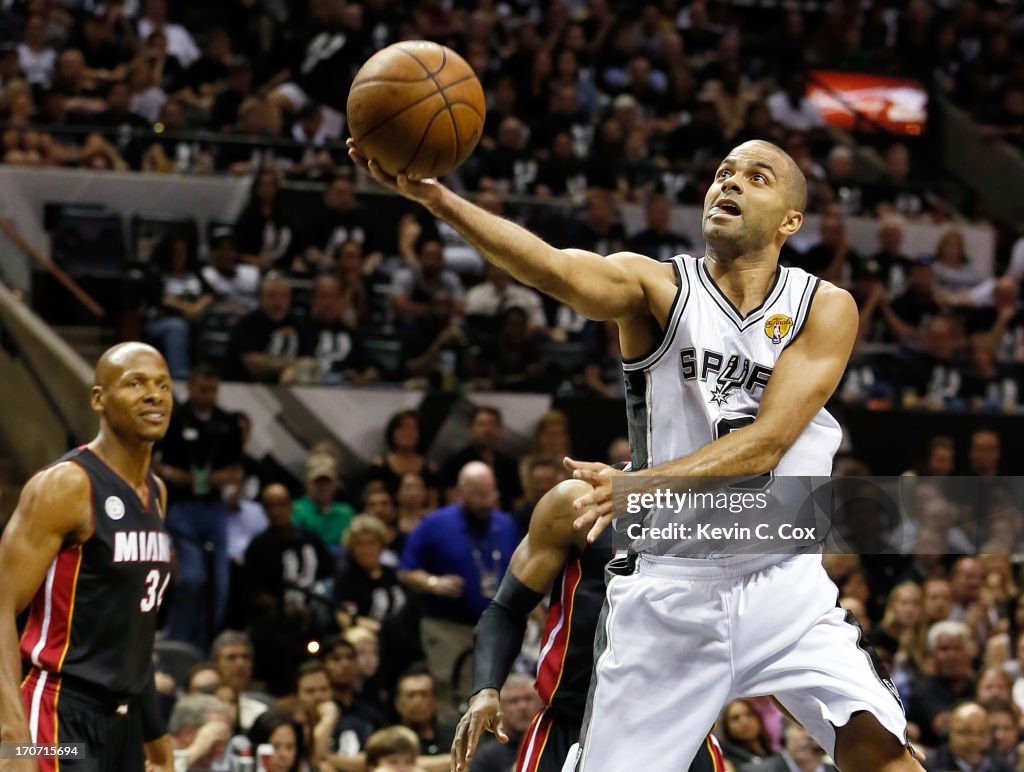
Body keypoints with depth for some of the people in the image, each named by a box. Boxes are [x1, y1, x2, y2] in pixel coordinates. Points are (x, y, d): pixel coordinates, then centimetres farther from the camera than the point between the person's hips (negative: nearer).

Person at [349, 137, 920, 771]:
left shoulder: (825, 309, -2)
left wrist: (645, 484, -32)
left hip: (781, 583, 0)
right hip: (668, 587, 0)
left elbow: (768, 440, -15)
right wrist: (435, 197, -42)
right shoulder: (657, 287, -3)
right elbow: (556, 269, -24)